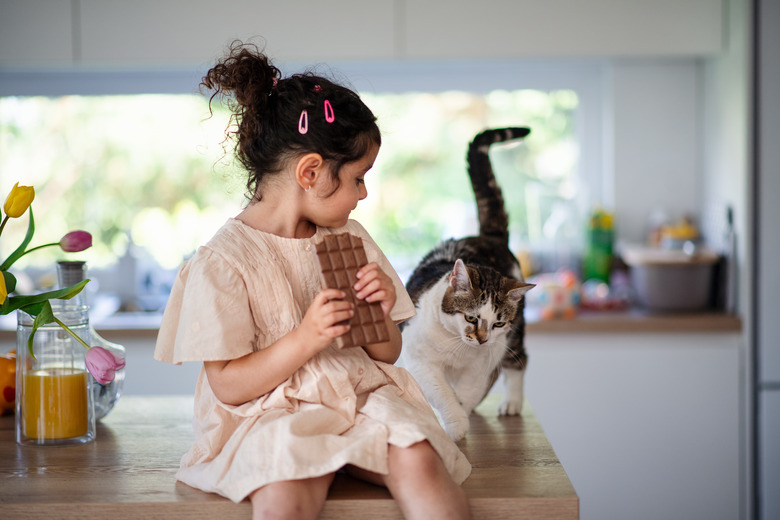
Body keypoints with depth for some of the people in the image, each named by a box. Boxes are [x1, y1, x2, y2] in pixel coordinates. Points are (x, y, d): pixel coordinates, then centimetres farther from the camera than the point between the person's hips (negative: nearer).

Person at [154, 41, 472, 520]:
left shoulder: (351, 239, 12)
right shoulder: (224, 260, -8)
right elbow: (228, 387, -10)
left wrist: (380, 317, -4)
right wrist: (305, 339, -21)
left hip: (361, 398, 5)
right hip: (270, 415, -5)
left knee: (418, 461, -27)